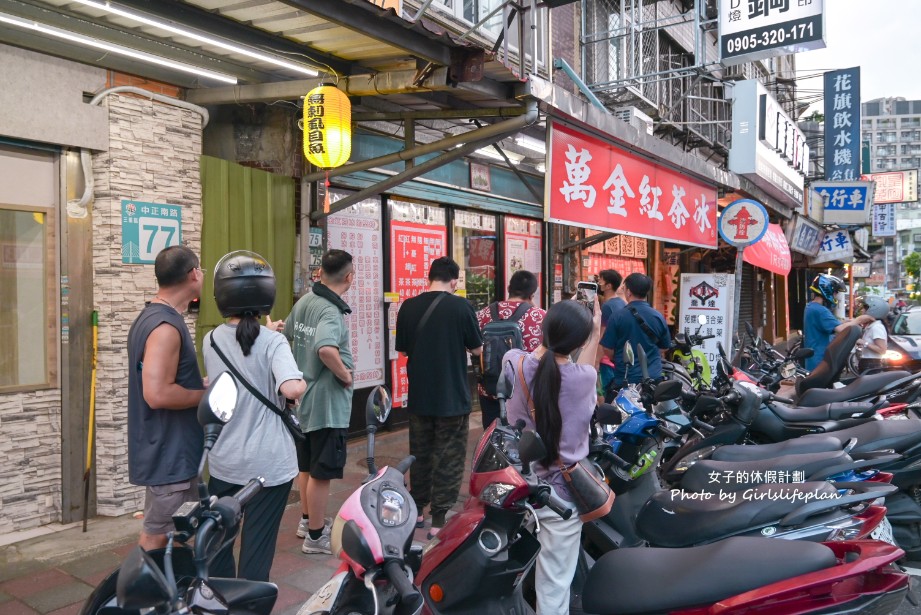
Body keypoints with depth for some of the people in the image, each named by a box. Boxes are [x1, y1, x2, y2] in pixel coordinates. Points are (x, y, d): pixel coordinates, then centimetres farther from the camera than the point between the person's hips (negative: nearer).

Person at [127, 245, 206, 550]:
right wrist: (207, 394, -16)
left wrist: (200, 386, 12)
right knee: (157, 537, 2)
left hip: (169, 449, 10)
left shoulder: (150, 317, 11)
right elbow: (158, 394, -30)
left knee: (171, 534, 21)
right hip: (169, 453, -10)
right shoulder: (166, 326, -22)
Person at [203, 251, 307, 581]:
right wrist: (302, 382, -8)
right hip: (269, 464, -5)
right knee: (257, 546, 6)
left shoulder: (211, 341, -1)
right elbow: (293, 388, -32)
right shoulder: (273, 341, -15)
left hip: (224, 462, 5)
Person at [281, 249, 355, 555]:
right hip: (329, 403, -9)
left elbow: (285, 333, 19)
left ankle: (309, 520, 37)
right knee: (322, 473, 3)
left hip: (305, 399, 9)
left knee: (307, 467, 21)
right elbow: (326, 349, -40)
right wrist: (345, 374, -24)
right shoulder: (331, 311, -22)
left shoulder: (304, 301, 4)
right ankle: (316, 536, 15)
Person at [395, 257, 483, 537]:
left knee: (420, 454, 18)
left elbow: (403, 349, 6)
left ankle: (416, 511, 30)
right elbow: (477, 349, -4)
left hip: (419, 397, 4)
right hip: (453, 398, -4)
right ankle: (440, 519, 11)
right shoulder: (461, 307, -13)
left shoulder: (408, 307, -4)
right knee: (448, 460, 7)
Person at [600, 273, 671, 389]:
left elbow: (608, 350, -7)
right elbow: (665, 347, 12)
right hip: (654, 378, 4)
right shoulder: (658, 317, -1)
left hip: (625, 379, -3)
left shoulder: (617, 316, -12)